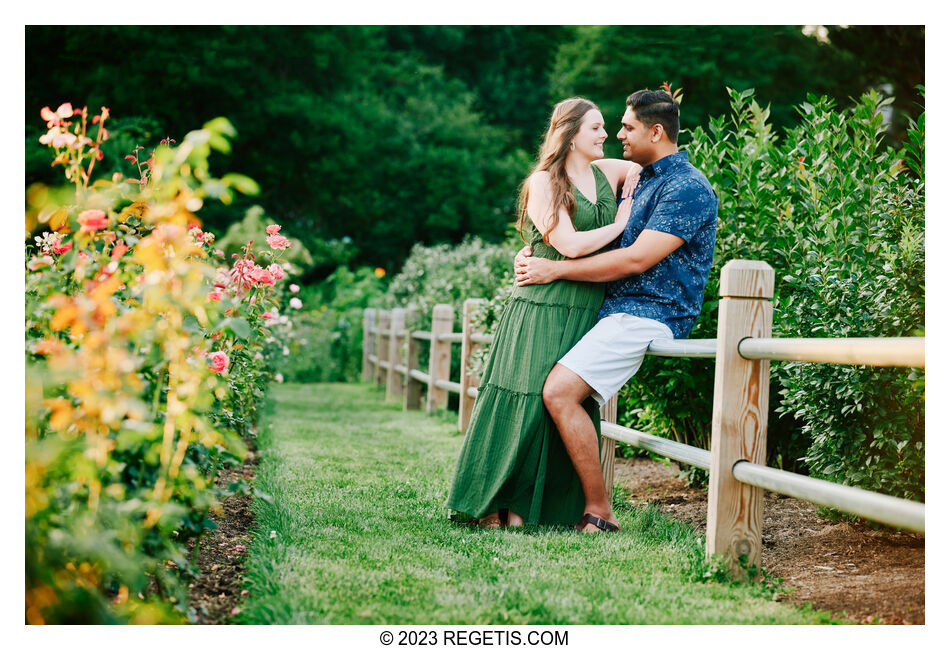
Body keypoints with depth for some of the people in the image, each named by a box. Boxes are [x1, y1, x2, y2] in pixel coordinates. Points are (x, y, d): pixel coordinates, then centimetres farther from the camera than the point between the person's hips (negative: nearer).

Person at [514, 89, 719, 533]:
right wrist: (533, 254, 7)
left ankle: (599, 512, -16)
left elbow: (636, 260, -20)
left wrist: (555, 269, -16)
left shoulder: (687, 189, -12)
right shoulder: (642, 180, 19)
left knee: (560, 391, -24)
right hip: (612, 307, 10)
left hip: (648, 315, -10)